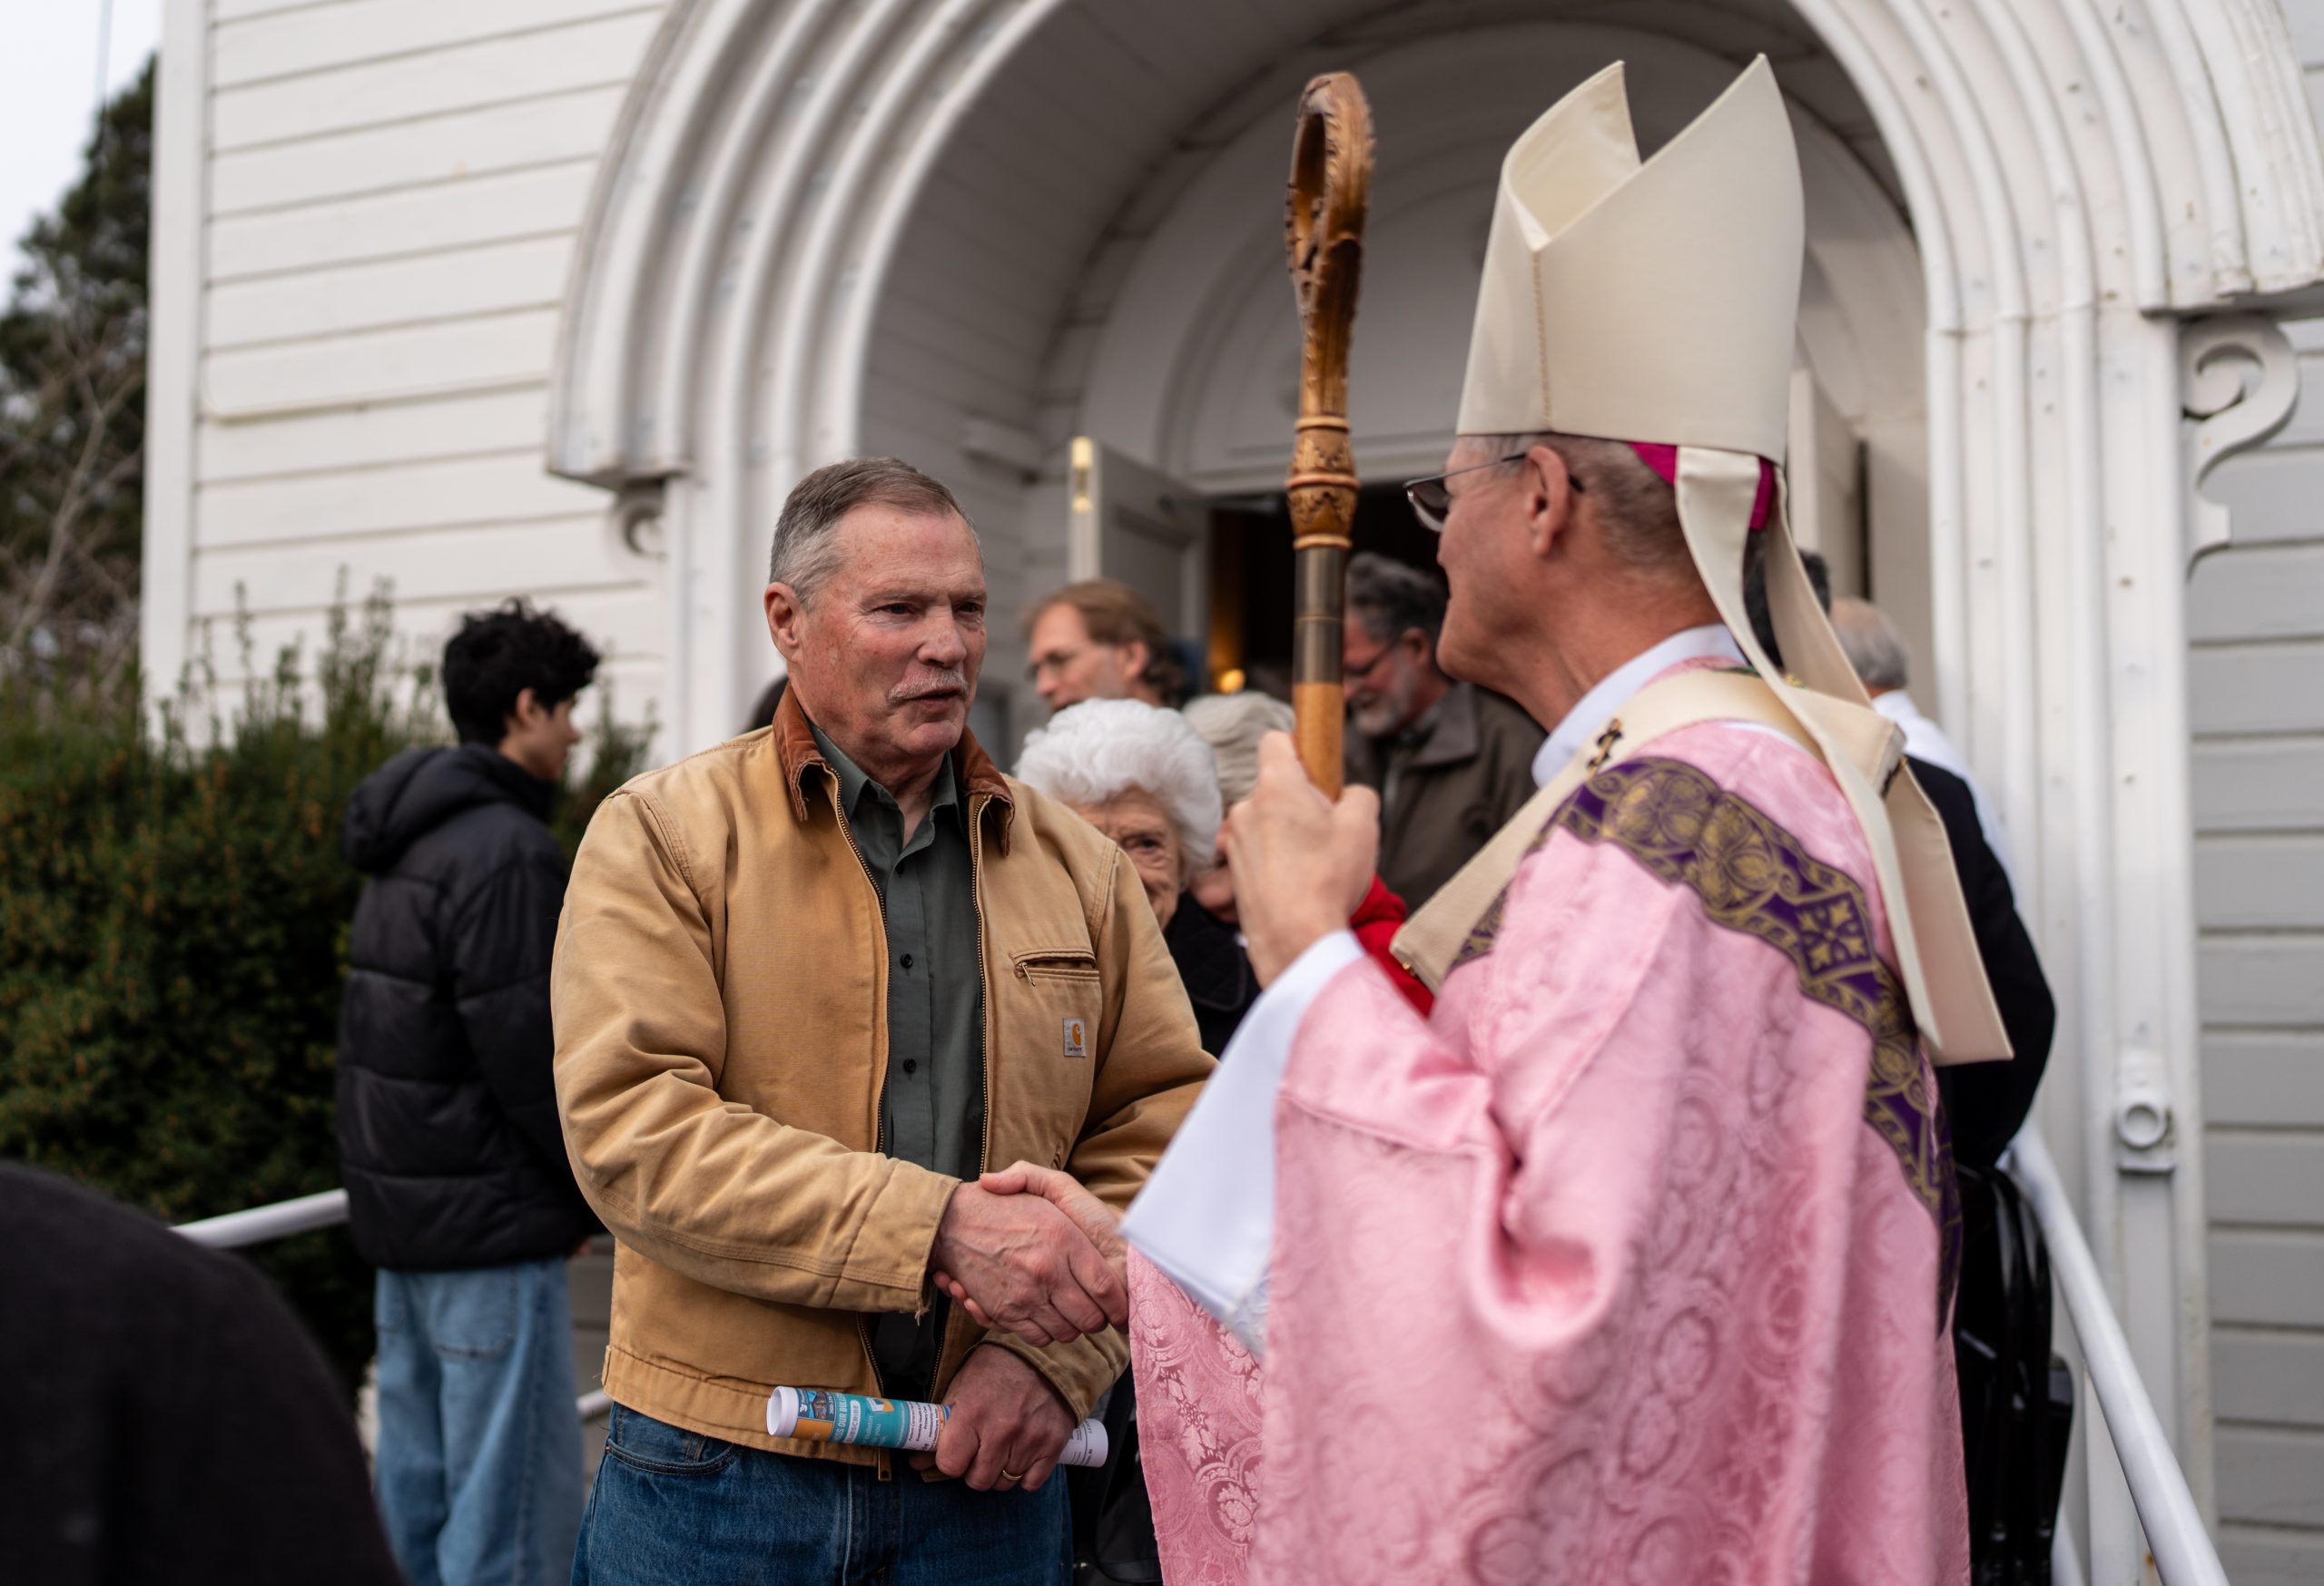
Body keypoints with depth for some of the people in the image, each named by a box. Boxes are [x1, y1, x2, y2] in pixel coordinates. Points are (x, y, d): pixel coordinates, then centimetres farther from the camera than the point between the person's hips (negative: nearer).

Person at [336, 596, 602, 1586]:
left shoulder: (407, 841, 14)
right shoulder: (506, 849, -16)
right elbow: (527, 1050, -20)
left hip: (400, 1206, 10)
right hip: (492, 1219, -10)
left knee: (419, 1487, 15)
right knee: (517, 1501, -5)